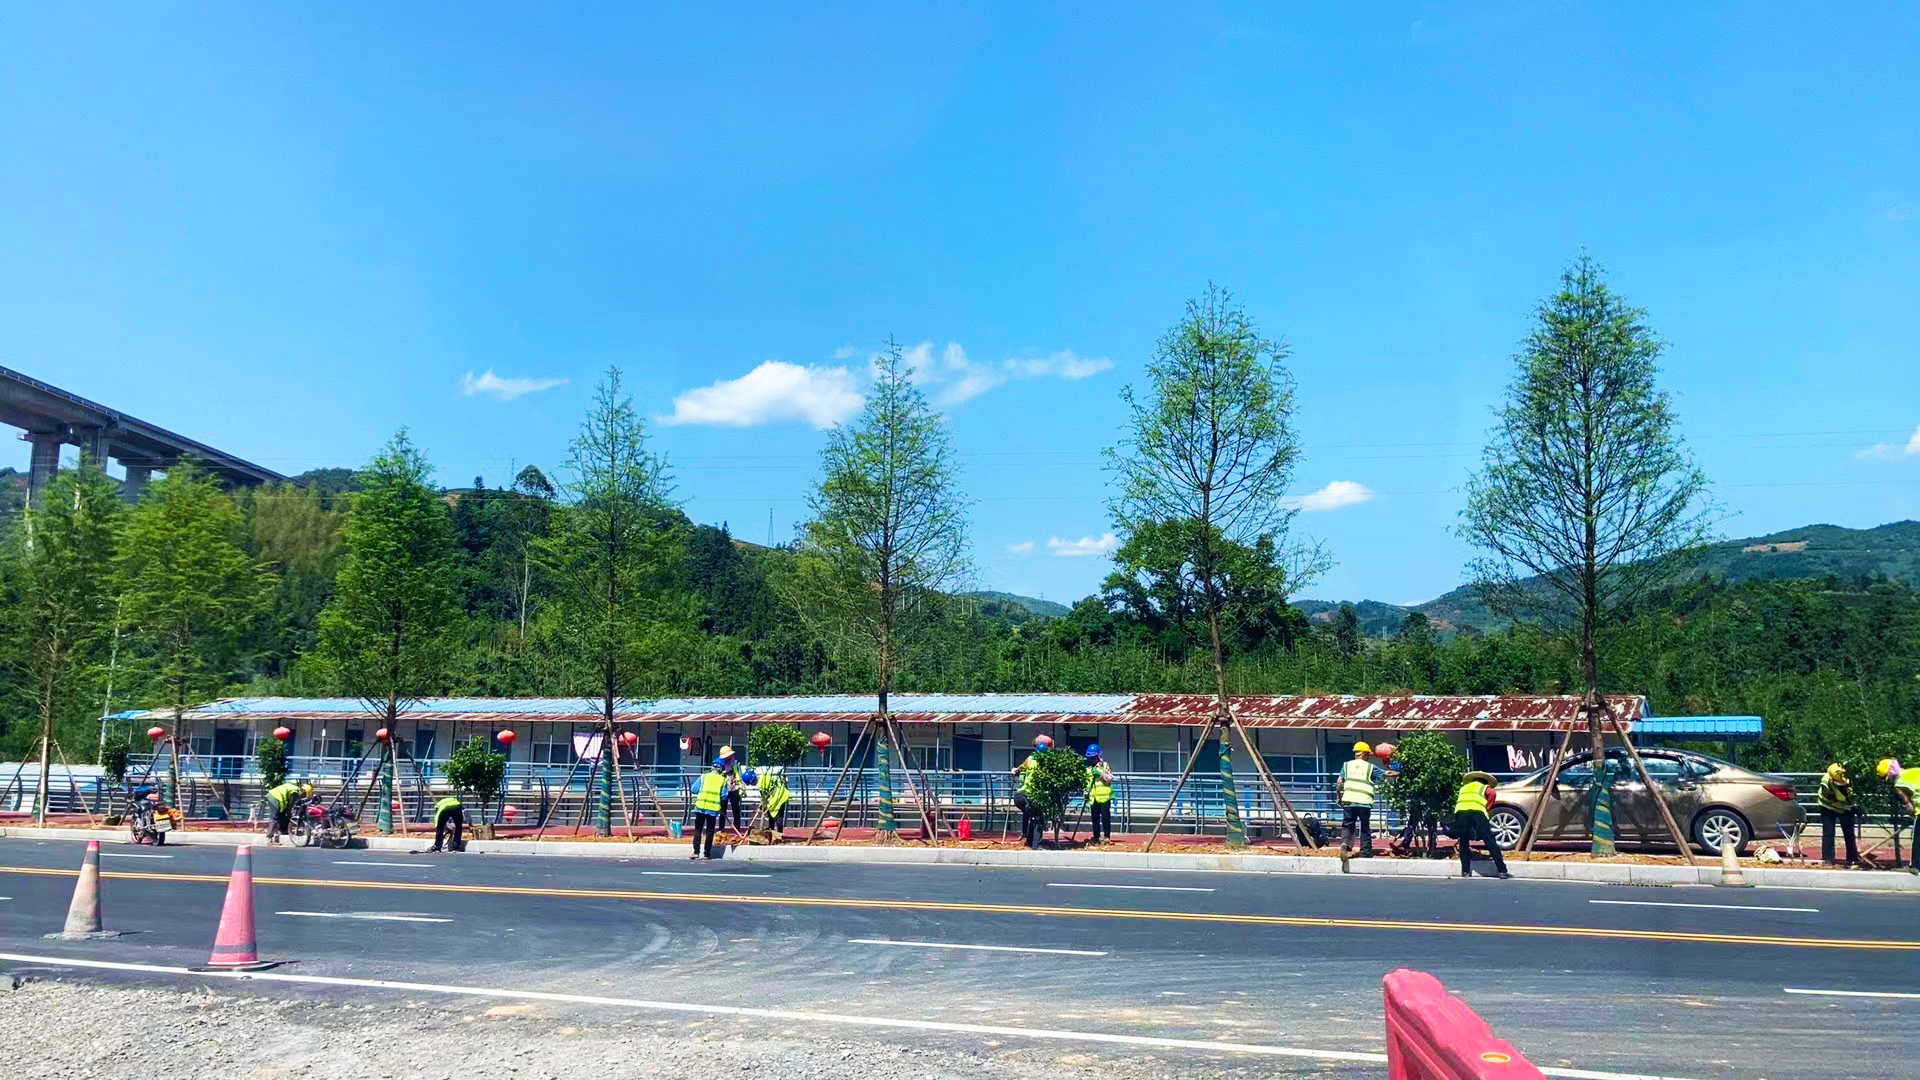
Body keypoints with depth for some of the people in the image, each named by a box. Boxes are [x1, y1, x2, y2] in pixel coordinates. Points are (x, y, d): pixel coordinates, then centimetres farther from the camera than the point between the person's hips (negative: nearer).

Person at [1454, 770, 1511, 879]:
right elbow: (1492, 793, 5)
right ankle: (1502, 870, -1)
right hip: (1477, 811, -3)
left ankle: (1465, 871, 14)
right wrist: (1487, 808, 12)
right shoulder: (1485, 787, 27)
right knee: (1491, 842, 2)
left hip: (1460, 811, 3)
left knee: (1464, 843, 16)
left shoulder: (1464, 787, 38)